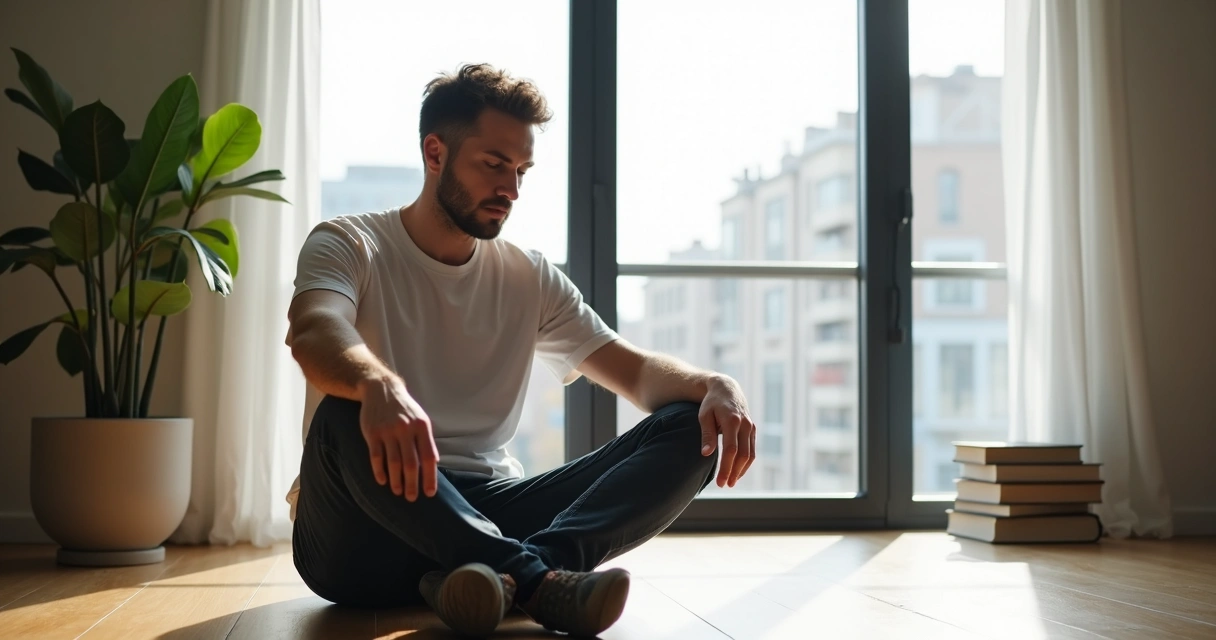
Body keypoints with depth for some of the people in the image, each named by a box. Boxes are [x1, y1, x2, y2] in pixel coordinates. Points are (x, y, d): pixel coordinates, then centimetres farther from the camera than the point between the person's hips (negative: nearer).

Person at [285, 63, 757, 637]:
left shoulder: (529, 278, 15)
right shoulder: (348, 245, 1)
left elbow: (636, 372, 9)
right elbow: (313, 332, -22)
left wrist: (712, 386, -15)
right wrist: (378, 385, -47)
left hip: (487, 515, 4)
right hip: (364, 539, -4)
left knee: (688, 428, -14)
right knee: (348, 416, -36)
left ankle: (499, 574, -36)